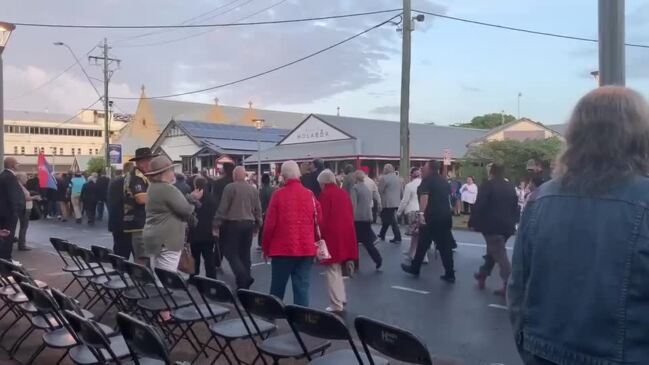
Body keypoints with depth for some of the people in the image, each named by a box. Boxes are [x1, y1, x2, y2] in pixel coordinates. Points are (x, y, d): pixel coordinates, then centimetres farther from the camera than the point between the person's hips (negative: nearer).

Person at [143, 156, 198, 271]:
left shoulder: (152, 188, 14)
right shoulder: (168, 189, -17)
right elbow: (186, 210, -16)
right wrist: (193, 198, 3)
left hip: (153, 238, 10)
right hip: (166, 240, -10)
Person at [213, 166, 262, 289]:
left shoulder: (230, 188, -8)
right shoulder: (253, 189, 7)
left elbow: (222, 208, -9)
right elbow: (258, 209, 11)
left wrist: (216, 226, -4)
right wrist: (257, 226, 21)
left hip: (233, 224, -5)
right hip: (249, 224, 5)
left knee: (231, 252, 1)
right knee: (245, 253, 13)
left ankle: (244, 278, -17)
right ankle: (243, 283, 17)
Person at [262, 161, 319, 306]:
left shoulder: (279, 194, -7)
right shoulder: (310, 194, 2)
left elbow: (269, 224, -7)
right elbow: (318, 221, 5)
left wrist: (265, 247, 4)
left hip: (282, 248, -2)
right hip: (306, 248, 2)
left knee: (277, 288, 13)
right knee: (302, 287, 5)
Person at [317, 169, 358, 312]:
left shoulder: (324, 195, -10)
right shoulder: (344, 193, 9)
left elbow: (321, 218, -12)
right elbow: (351, 214, 14)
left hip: (332, 236, -6)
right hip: (346, 235, 7)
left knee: (333, 270, 0)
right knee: (339, 269, 18)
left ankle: (337, 305, 0)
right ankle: (341, 299, 23)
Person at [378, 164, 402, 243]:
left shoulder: (384, 178, -12)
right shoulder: (397, 178, 11)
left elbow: (380, 190, -10)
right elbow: (401, 191, 16)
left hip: (388, 203, -8)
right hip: (396, 202, 8)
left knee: (393, 221, -4)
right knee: (386, 219, 18)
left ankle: (398, 238, -4)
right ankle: (382, 235, 27)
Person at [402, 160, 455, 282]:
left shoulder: (427, 180, -7)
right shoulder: (443, 181, 15)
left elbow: (424, 197, -22)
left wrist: (421, 213, -31)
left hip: (431, 217, -6)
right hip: (446, 216, 6)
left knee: (423, 244, 7)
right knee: (445, 246, 6)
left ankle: (415, 268, 21)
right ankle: (450, 274, 4)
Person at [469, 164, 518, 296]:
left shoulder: (487, 186, -9)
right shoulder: (511, 187, 11)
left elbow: (479, 206, -14)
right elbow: (515, 207, 16)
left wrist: (473, 222, -7)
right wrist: (513, 222, 24)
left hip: (492, 225, -7)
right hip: (506, 225, 7)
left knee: (500, 255, -7)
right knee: (493, 251, 21)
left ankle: (509, 285, -12)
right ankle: (482, 275, 35)